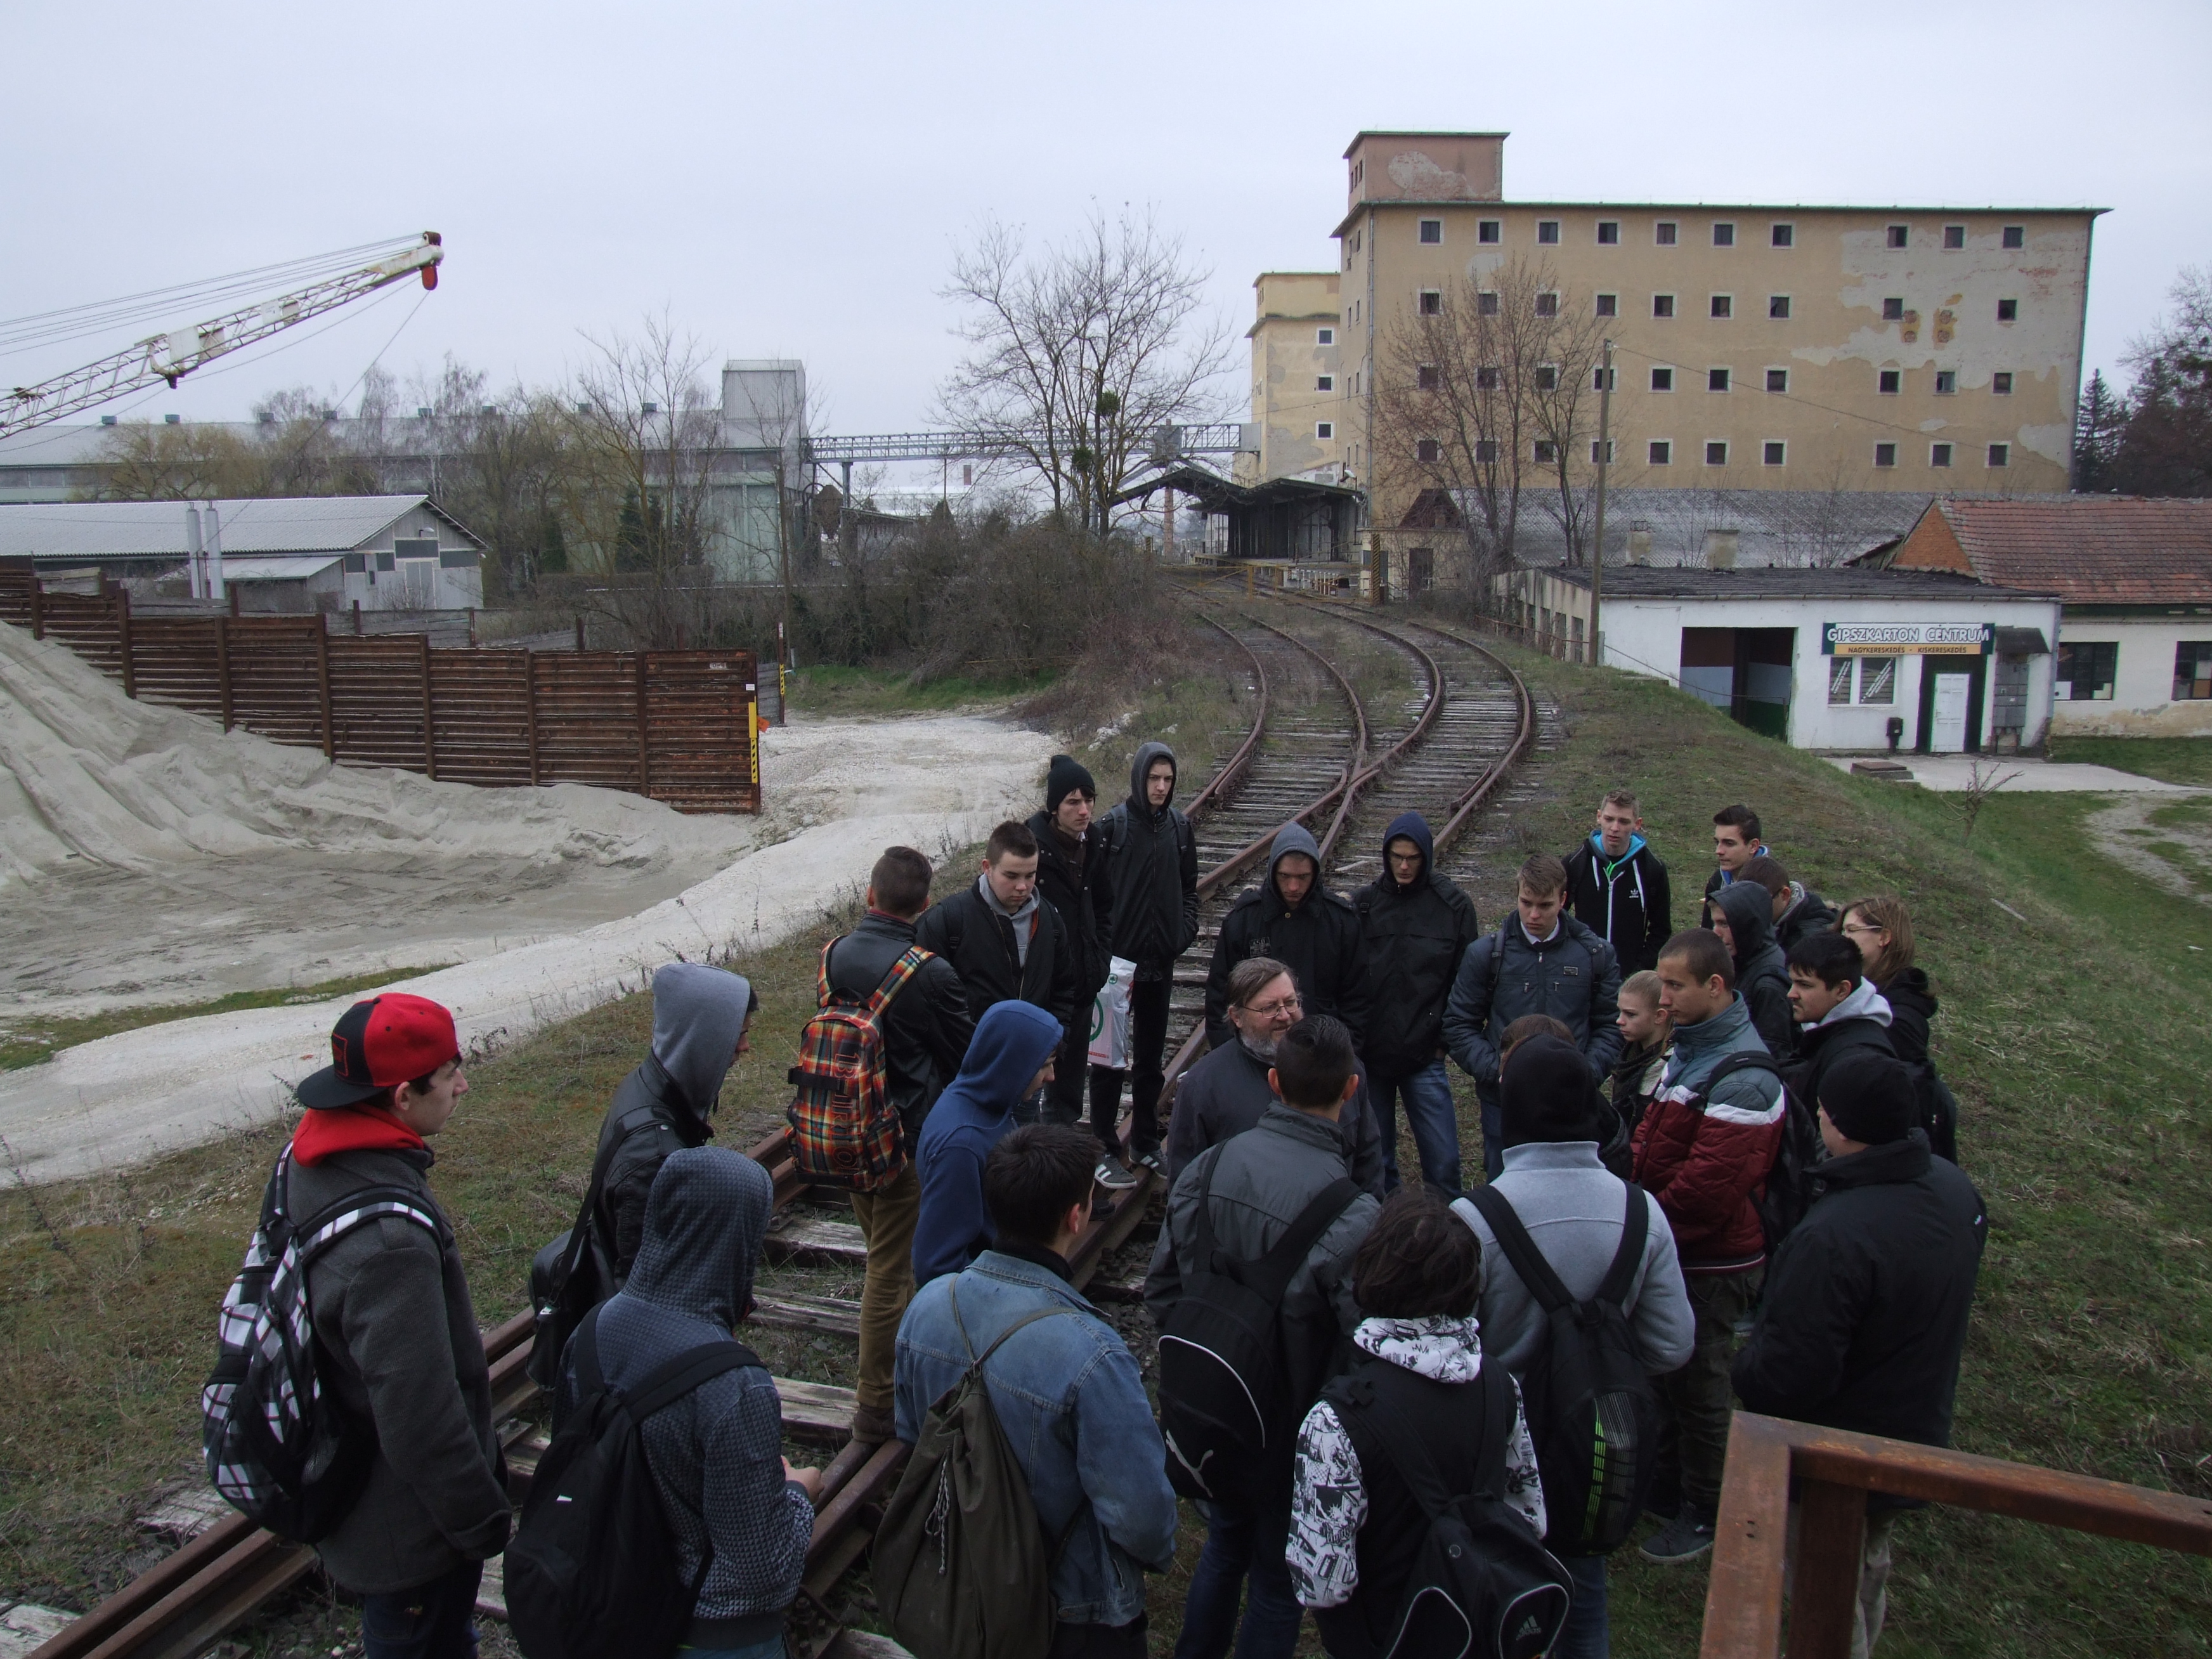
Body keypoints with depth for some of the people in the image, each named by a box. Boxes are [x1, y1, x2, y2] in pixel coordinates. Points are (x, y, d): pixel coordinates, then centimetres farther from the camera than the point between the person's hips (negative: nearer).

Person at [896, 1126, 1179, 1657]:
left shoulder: (929, 1305, -17)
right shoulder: (1090, 1357, -36)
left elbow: (910, 1435, 0)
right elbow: (1141, 1514, -26)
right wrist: (1157, 1555, -3)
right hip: (1073, 1607, -4)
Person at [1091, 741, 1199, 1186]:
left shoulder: (1180, 827, 4)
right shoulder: (1113, 825, -10)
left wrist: (1185, 930, 0)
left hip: (1160, 961, 5)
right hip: (1117, 959, -5)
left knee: (1152, 1057, 15)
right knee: (1110, 1055, 4)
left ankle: (1146, 1142, 28)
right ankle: (1104, 1148, 14)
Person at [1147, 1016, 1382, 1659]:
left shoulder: (1208, 1167, -13)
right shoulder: (1350, 1217, -29)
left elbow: (1162, 1286, -2)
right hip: (1294, 1428, -5)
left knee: (1224, 1543, 30)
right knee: (1279, 1577, 19)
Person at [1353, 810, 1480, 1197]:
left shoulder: (1454, 905, -2)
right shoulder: (1364, 903, 1)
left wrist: (1446, 1035, -3)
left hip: (1425, 1058, -1)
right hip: (1369, 1054, 1)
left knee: (1443, 1160, 0)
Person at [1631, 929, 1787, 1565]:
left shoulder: (1743, 1080, -26)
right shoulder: (1689, 1049, 6)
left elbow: (1710, 1186, -29)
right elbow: (1652, 1136, 13)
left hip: (1712, 1263, -9)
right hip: (1671, 1250, 9)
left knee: (1697, 1385, 7)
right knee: (1665, 1372, 22)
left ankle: (1706, 1511, 25)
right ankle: (1671, 1477, 41)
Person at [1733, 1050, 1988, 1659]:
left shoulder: (1831, 1237, -39)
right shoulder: (1956, 1189, -10)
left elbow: (1787, 1376, -32)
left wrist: (1744, 1369, -12)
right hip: (1918, 1435, 8)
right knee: (1867, 1575, 32)